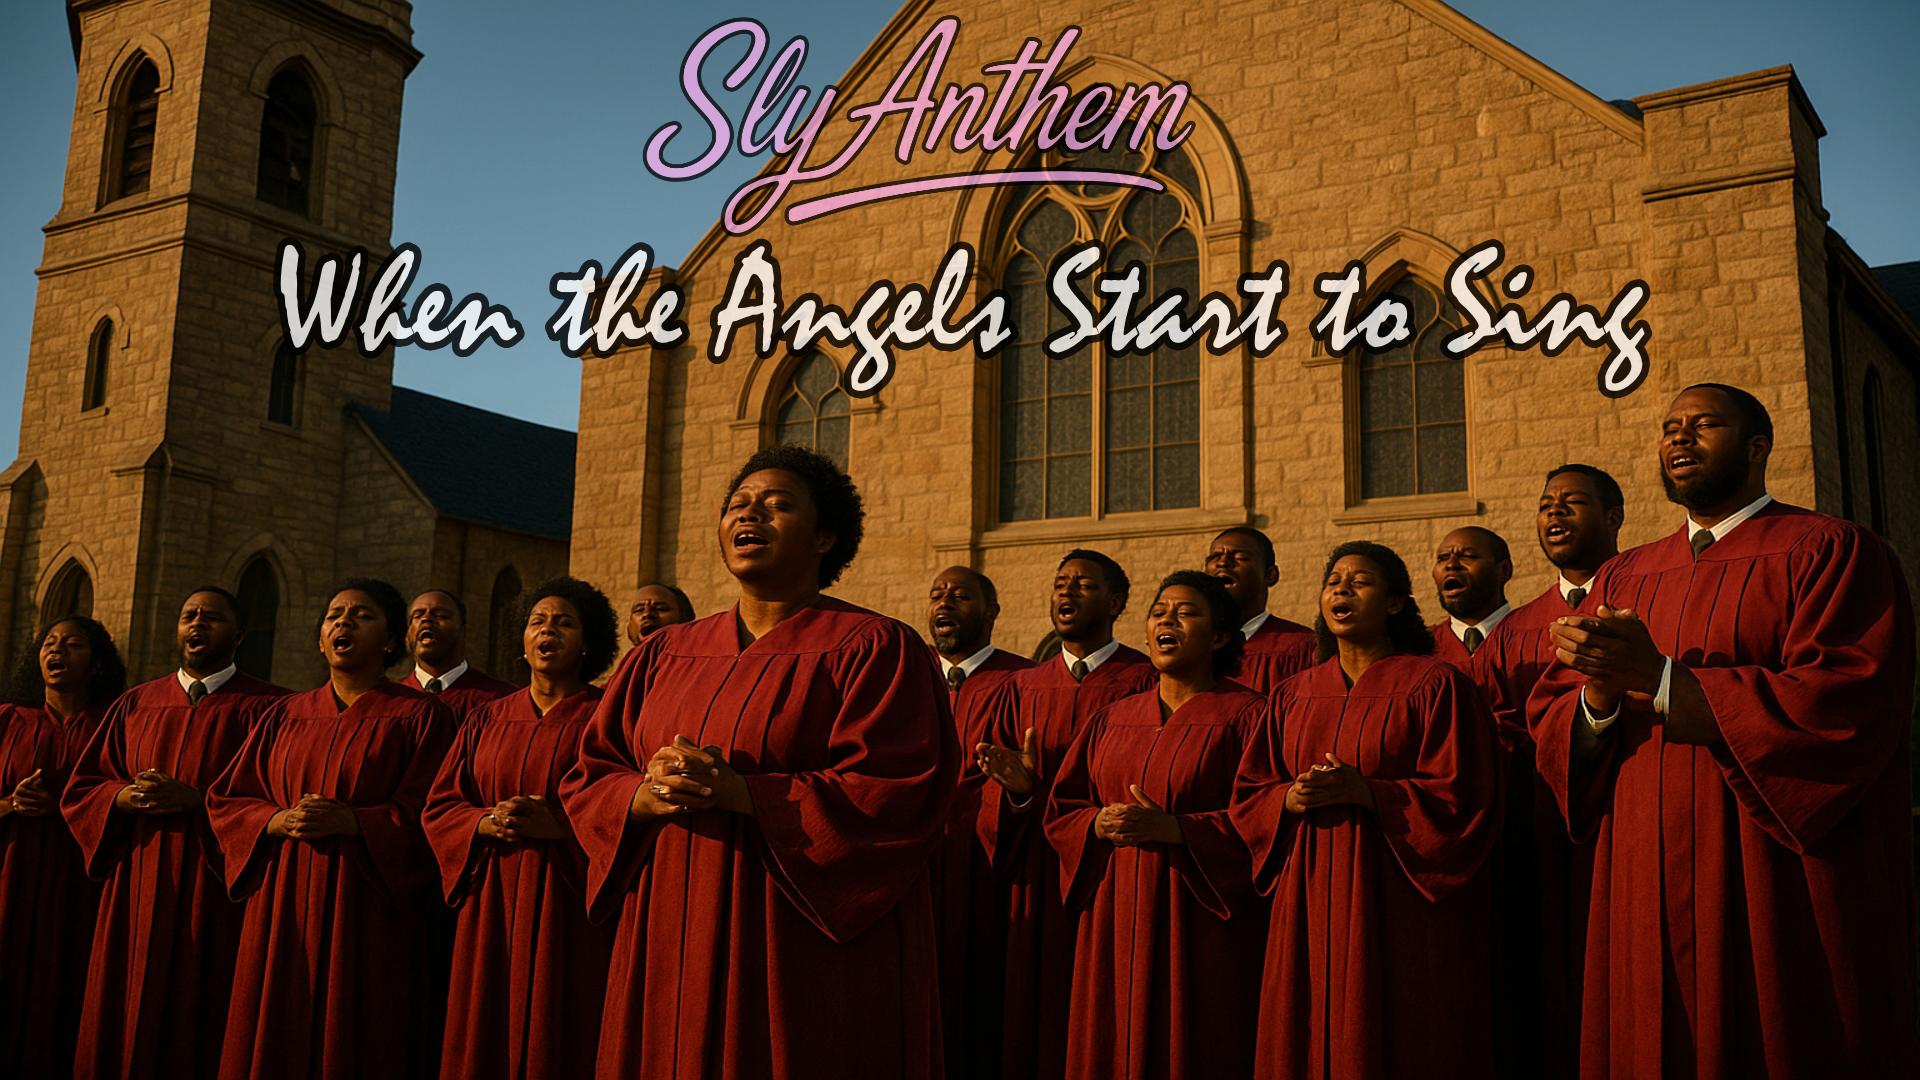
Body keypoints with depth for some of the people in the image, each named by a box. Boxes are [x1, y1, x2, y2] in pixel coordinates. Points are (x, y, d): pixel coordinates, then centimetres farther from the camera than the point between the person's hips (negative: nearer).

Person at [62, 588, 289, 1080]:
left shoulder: (262, 707, 0)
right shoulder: (136, 704, 14)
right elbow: (80, 789, 14)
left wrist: (195, 799, -18)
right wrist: (125, 796, -7)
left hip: (215, 889, -4)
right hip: (139, 885, 4)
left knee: (197, 1019, 0)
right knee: (131, 1018, 6)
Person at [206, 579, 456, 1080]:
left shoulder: (419, 715, 1)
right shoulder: (286, 715, 14)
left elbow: (429, 814, -7)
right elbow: (224, 800, 12)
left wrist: (351, 822, -19)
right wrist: (279, 821, -7)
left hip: (368, 914, -4)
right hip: (282, 907, 4)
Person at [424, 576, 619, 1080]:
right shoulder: (489, 719, 12)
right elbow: (439, 806, 10)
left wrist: (558, 826, -19)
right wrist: (487, 823, -9)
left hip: (566, 906, -4)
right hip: (491, 906, 4)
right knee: (486, 1039, 7)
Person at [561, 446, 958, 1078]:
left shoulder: (871, 648, -4)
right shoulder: (664, 657, 12)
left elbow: (895, 795, -14)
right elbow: (588, 778, 11)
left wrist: (739, 791, -20)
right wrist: (648, 795, -11)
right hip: (671, 951, 5)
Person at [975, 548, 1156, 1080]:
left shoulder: (1144, 682, -2)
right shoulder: (1024, 688, 13)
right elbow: (994, 799, 12)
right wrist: (1018, 788, -10)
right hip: (1038, 882, 4)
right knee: (1037, 1017, 7)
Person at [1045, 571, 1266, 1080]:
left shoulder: (1246, 716, -2)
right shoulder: (1114, 719, 13)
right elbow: (1061, 809, 13)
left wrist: (1173, 829, -19)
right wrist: (1101, 825, -8)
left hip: (1201, 926, -4)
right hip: (1116, 920, 5)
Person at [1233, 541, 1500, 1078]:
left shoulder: (1434, 685, -2)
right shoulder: (1294, 695, 12)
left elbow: (1463, 798, -9)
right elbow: (1247, 793, 13)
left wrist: (1367, 793, -19)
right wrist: (1290, 798, -9)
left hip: (1398, 904, -4)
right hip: (1310, 905, 4)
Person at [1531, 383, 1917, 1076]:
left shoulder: (1830, 552, -2)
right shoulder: (1623, 579, 14)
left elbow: (1844, 706, -18)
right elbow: (1549, 720, 7)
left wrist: (1660, 680, -18)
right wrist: (1599, 697, -16)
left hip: (1777, 894, -4)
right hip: (1646, 891, 5)